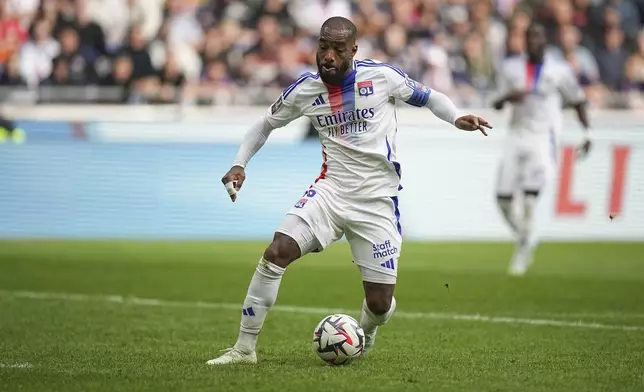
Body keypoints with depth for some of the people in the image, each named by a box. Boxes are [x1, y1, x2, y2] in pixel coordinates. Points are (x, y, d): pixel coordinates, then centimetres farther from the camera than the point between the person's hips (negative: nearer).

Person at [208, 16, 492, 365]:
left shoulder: (381, 75, -7)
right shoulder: (304, 90, 0)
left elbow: (428, 97, 7)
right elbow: (265, 125, 16)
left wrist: (456, 119, -12)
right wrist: (239, 164, 3)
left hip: (378, 202, -1)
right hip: (331, 190, 2)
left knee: (379, 304, -3)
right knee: (276, 252, -22)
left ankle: (365, 337, 36)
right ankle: (244, 348, -13)